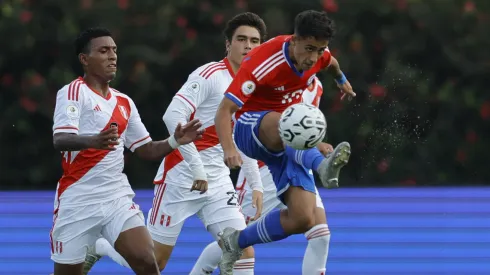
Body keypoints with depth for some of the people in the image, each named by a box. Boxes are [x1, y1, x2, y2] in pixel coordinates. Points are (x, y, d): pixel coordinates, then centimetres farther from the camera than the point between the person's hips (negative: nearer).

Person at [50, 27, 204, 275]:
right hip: (77, 201, -5)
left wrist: (175, 141, -1)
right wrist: (93, 141, -42)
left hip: (117, 198, 5)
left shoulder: (124, 103, 13)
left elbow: (146, 150, 20)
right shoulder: (73, 92, -7)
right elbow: (60, 140, -22)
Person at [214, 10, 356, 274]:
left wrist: (341, 80, 43)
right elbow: (224, 110, -30)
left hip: (287, 144, 6)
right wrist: (228, 147, -48)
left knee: (304, 219, -12)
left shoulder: (319, 53, -7)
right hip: (249, 127, -6)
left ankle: (235, 242, 8)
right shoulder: (262, 63, -26)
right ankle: (322, 165, -69)